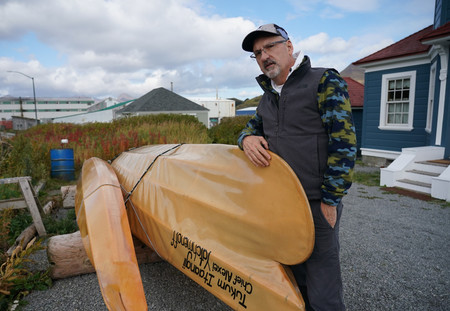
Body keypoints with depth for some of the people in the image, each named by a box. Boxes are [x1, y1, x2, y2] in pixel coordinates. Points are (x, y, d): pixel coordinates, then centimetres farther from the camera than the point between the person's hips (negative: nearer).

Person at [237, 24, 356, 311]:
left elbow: (344, 142, -13)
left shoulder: (325, 81, -8)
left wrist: (330, 200, -13)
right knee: (294, 278, 21)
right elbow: (253, 126, 22)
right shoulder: (268, 97, 13)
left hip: (317, 205, -6)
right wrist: (248, 138, -4)